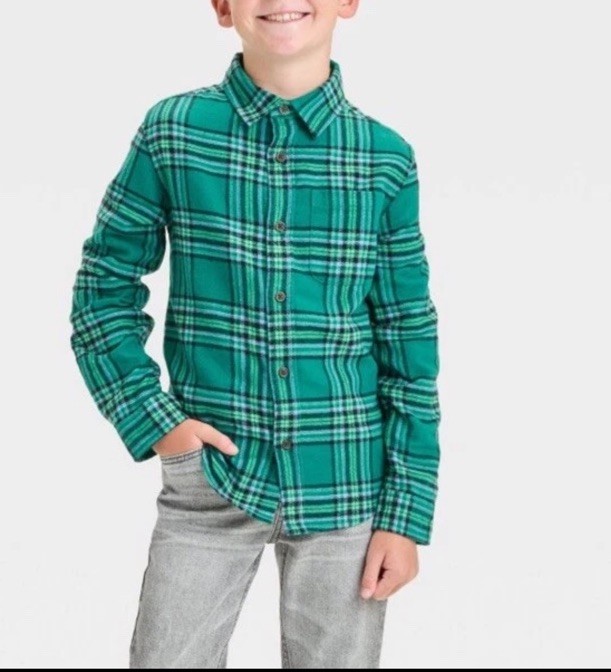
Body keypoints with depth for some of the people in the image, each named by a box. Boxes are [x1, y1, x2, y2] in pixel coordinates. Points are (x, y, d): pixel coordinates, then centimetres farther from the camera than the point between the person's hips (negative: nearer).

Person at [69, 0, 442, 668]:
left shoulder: (385, 159, -2)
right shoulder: (171, 134, -3)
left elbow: (409, 345, 1)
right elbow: (104, 290, 5)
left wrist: (406, 512, 0)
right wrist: (152, 419, -7)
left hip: (345, 486, 1)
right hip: (211, 475, 0)